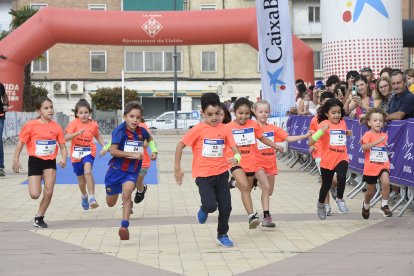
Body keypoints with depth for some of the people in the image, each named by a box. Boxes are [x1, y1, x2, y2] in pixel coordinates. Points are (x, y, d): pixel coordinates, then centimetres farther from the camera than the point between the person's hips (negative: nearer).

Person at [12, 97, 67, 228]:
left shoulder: (56, 127, -3)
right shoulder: (31, 125, -9)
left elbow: (63, 147, 2)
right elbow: (21, 143, -2)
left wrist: (64, 159, -16)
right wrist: (16, 160, -5)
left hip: (50, 162, 2)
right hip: (35, 161, -2)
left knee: (48, 192, -5)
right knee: (35, 195, -10)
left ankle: (39, 217, 15)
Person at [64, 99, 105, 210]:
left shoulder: (94, 124, -1)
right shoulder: (74, 123, -8)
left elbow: (97, 135, 20)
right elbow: (66, 138, -19)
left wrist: (103, 145, 6)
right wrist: (77, 133, -34)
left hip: (89, 152, -1)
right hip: (76, 154, 1)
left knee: (88, 172, -32)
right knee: (81, 181, 14)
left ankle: (92, 198, -35)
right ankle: (84, 196, 46)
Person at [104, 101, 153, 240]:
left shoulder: (141, 131, -2)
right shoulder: (120, 130, -17)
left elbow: (149, 139, 25)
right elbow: (113, 150, -27)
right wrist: (133, 154, -28)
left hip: (132, 171, 1)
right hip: (116, 169, -1)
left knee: (127, 192, -27)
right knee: (111, 203, 14)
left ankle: (124, 226, -28)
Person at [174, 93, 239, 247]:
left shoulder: (224, 129, 1)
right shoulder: (198, 129, -10)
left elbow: (234, 148, 1)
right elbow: (180, 146, -4)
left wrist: (236, 158, -23)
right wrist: (177, 168, -3)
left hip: (221, 173, 4)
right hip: (203, 175, -4)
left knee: (226, 207, 5)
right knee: (211, 205, -16)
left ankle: (222, 235, 26)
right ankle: (204, 210, 21)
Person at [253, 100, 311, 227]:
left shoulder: (273, 128, 5)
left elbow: (288, 138, 4)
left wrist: (304, 136, -4)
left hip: (271, 163, 5)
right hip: (258, 163, -5)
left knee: (269, 191, 14)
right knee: (266, 188, -18)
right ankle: (266, 216, -16)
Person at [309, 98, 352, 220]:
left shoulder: (342, 123, 4)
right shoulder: (324, 124, -12)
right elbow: (310, 142, -21)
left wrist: (347, 134, 8)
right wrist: (322, 131, -32)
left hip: (341, 158, 2)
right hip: (327, 160, -2)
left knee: (341, 177, -27)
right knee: (326, 185, 14)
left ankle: (340, 199, -2)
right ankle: (321, 204, 45)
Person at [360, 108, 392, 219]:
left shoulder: (384, 135, 8)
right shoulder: (368, 134, -10)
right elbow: (364, 147, -28)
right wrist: (379, 141, -30)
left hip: (383, 165, 3)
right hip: (371, 166, -3)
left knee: (386, 182, -26)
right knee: (371, 191, 12)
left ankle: (384, 206, -11)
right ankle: (366, 205, 43)